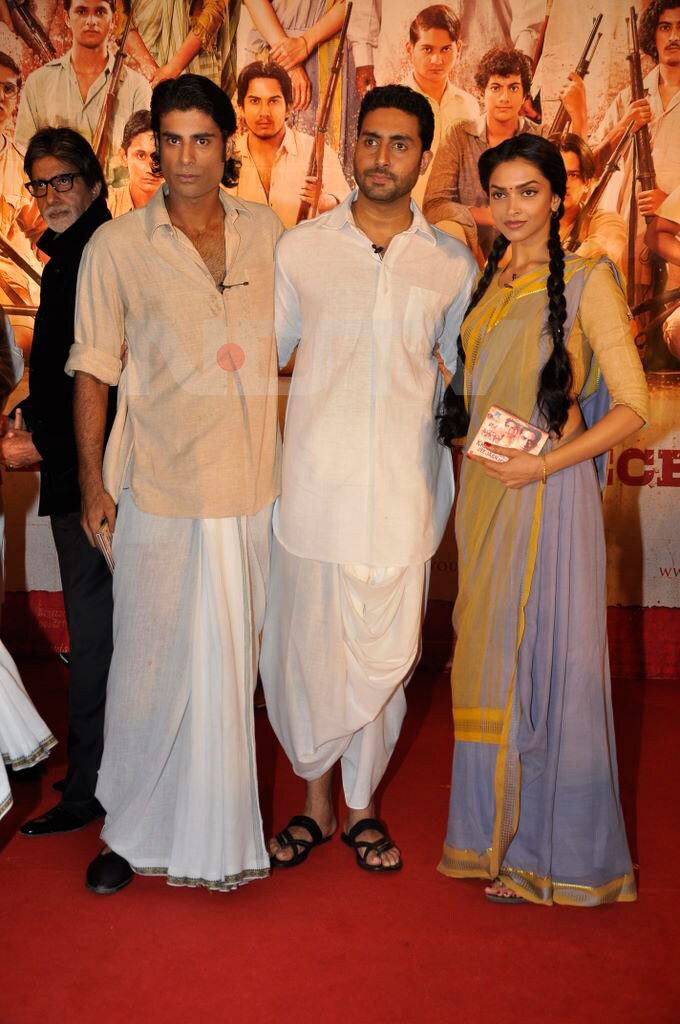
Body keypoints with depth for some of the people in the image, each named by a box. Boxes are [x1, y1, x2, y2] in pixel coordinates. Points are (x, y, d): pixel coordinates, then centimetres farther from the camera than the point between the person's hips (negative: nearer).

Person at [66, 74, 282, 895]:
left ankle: (217, 822, 29)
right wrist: (91, 478, -2)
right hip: (160, 488, -3)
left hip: (254, 486, 3)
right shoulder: (116, 246, -2)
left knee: (233, 659, 12)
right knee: (150, 660, 3)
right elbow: (92, 369, 1)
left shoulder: (266, 232, 6)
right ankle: (129, 828, 22)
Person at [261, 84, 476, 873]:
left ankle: (362, 806, 28)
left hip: (403, 495, 1)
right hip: (315, 488, 0)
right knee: (305, 652, 6)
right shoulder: (299, 250, 3)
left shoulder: (452, 264, 6)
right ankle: (316, 801, 27)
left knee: (383, 659, 8)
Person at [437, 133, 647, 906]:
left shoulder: (587, 282, -5)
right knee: (488, 660, 10)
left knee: (548, 660, 0)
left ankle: (552, 850, 16)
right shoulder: (486, 285, 13)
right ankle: (500, 831, 26)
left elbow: (632, 406, -8)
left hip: (547, 494, -6)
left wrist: (543, 465, -17)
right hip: (481, 491, 6)